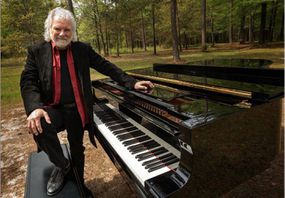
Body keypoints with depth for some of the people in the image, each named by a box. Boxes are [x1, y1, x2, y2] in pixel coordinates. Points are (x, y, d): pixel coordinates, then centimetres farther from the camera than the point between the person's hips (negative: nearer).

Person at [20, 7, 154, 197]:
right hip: (52, 108, -1)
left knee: (77, 149, 13)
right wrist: (35, 107, -28)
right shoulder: (37, 51, 0)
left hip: (77, 109, 1)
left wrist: (131, 82, -13)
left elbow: (106, 66, -2)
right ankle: (61, 164, -1)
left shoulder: (83, 49, 2)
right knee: (39, 126, -32)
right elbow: (28, 82, -8)